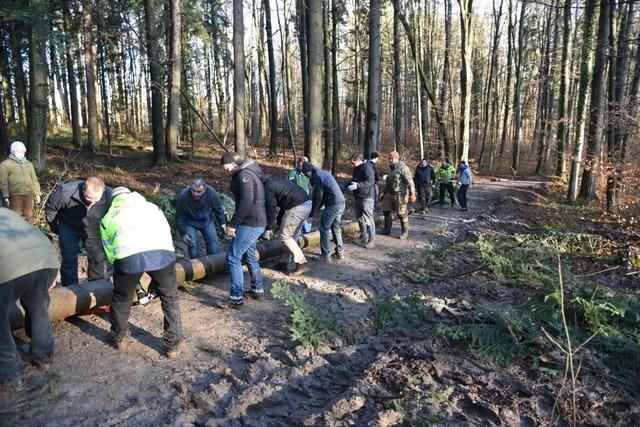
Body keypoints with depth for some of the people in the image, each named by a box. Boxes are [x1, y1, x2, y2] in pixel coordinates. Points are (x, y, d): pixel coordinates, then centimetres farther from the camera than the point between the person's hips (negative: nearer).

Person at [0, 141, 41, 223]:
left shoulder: (28, 164, 14)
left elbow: (34, 179, 16)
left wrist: (37, 194, 13)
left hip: (28, 194, 5)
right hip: (15, 195, -5)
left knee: (29, 215, 14)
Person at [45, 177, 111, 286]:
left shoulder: (109, 195, -31)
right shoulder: (66, 192, -35)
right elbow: (50, 207, -13)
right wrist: (54, 227, 2)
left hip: (93, 229, 2)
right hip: (69, 227, -1)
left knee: (97, 259, 8)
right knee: (69, 261, -4)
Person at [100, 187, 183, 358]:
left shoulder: (108, 217, 33)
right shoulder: (151, 207, 36)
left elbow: (109, 250, 28)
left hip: (128, 256, 0)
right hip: (162, 252, 0)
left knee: (121, 299, 27)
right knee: (170, 299, 20)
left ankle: (119, 339, 46)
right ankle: (174, 345, 26)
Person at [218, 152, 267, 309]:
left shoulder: (244, 175, -15)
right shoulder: (250, 172, 16)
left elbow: (246, 200, -27)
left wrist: (233, 224, -24)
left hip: (250, 224, -11)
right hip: (257, 222, 11)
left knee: (233, 257, -6)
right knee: (249, 256, 21)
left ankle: (236, 298, -1)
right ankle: (258, 290, 31)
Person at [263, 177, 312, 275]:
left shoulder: (267, 187, 0)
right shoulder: (275, 183, 28)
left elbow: (270, 208, -5)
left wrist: (268, 228, 4)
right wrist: (278, 223, 30)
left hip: (297, 207, -9)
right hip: (308, 204, 9)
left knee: (284, 236, 2)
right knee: (292, 236, 17)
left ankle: (302, 263, 1)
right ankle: (292, 267, 21)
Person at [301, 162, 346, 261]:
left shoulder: (316, 176, -10)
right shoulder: (324, 173, 19)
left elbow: (317, 197, -11)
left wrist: (313, 213, -3)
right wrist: (317, 209, 21)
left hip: (333, 205, -9)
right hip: (341, 203, 9)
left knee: (324, 229, 1)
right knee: (336, 228, 19)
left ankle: (325, 255, 3)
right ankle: (340, 252, 25)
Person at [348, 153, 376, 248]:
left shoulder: (367, 168, -14)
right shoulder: (356, 169, 16)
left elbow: (370, 182, -23)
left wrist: (357, 185, -28)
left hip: (367, 197, -10)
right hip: (358, 197, 10)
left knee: (368, 219, -9)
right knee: (360, 218, 15)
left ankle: (372, 240, -2)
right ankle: (363, 237, 27)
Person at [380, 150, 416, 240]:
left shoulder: (402, 167, -14)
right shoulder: (391, 169, 15)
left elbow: (410, 181, -19)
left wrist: (412, 194, -25)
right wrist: (384, 193, 26)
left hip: (400, 194, -9)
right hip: (390, 194, 9)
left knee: (402, 214, -1)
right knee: (386, 211, 10)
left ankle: (405, 232, 13)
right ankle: (387, 230, 24)